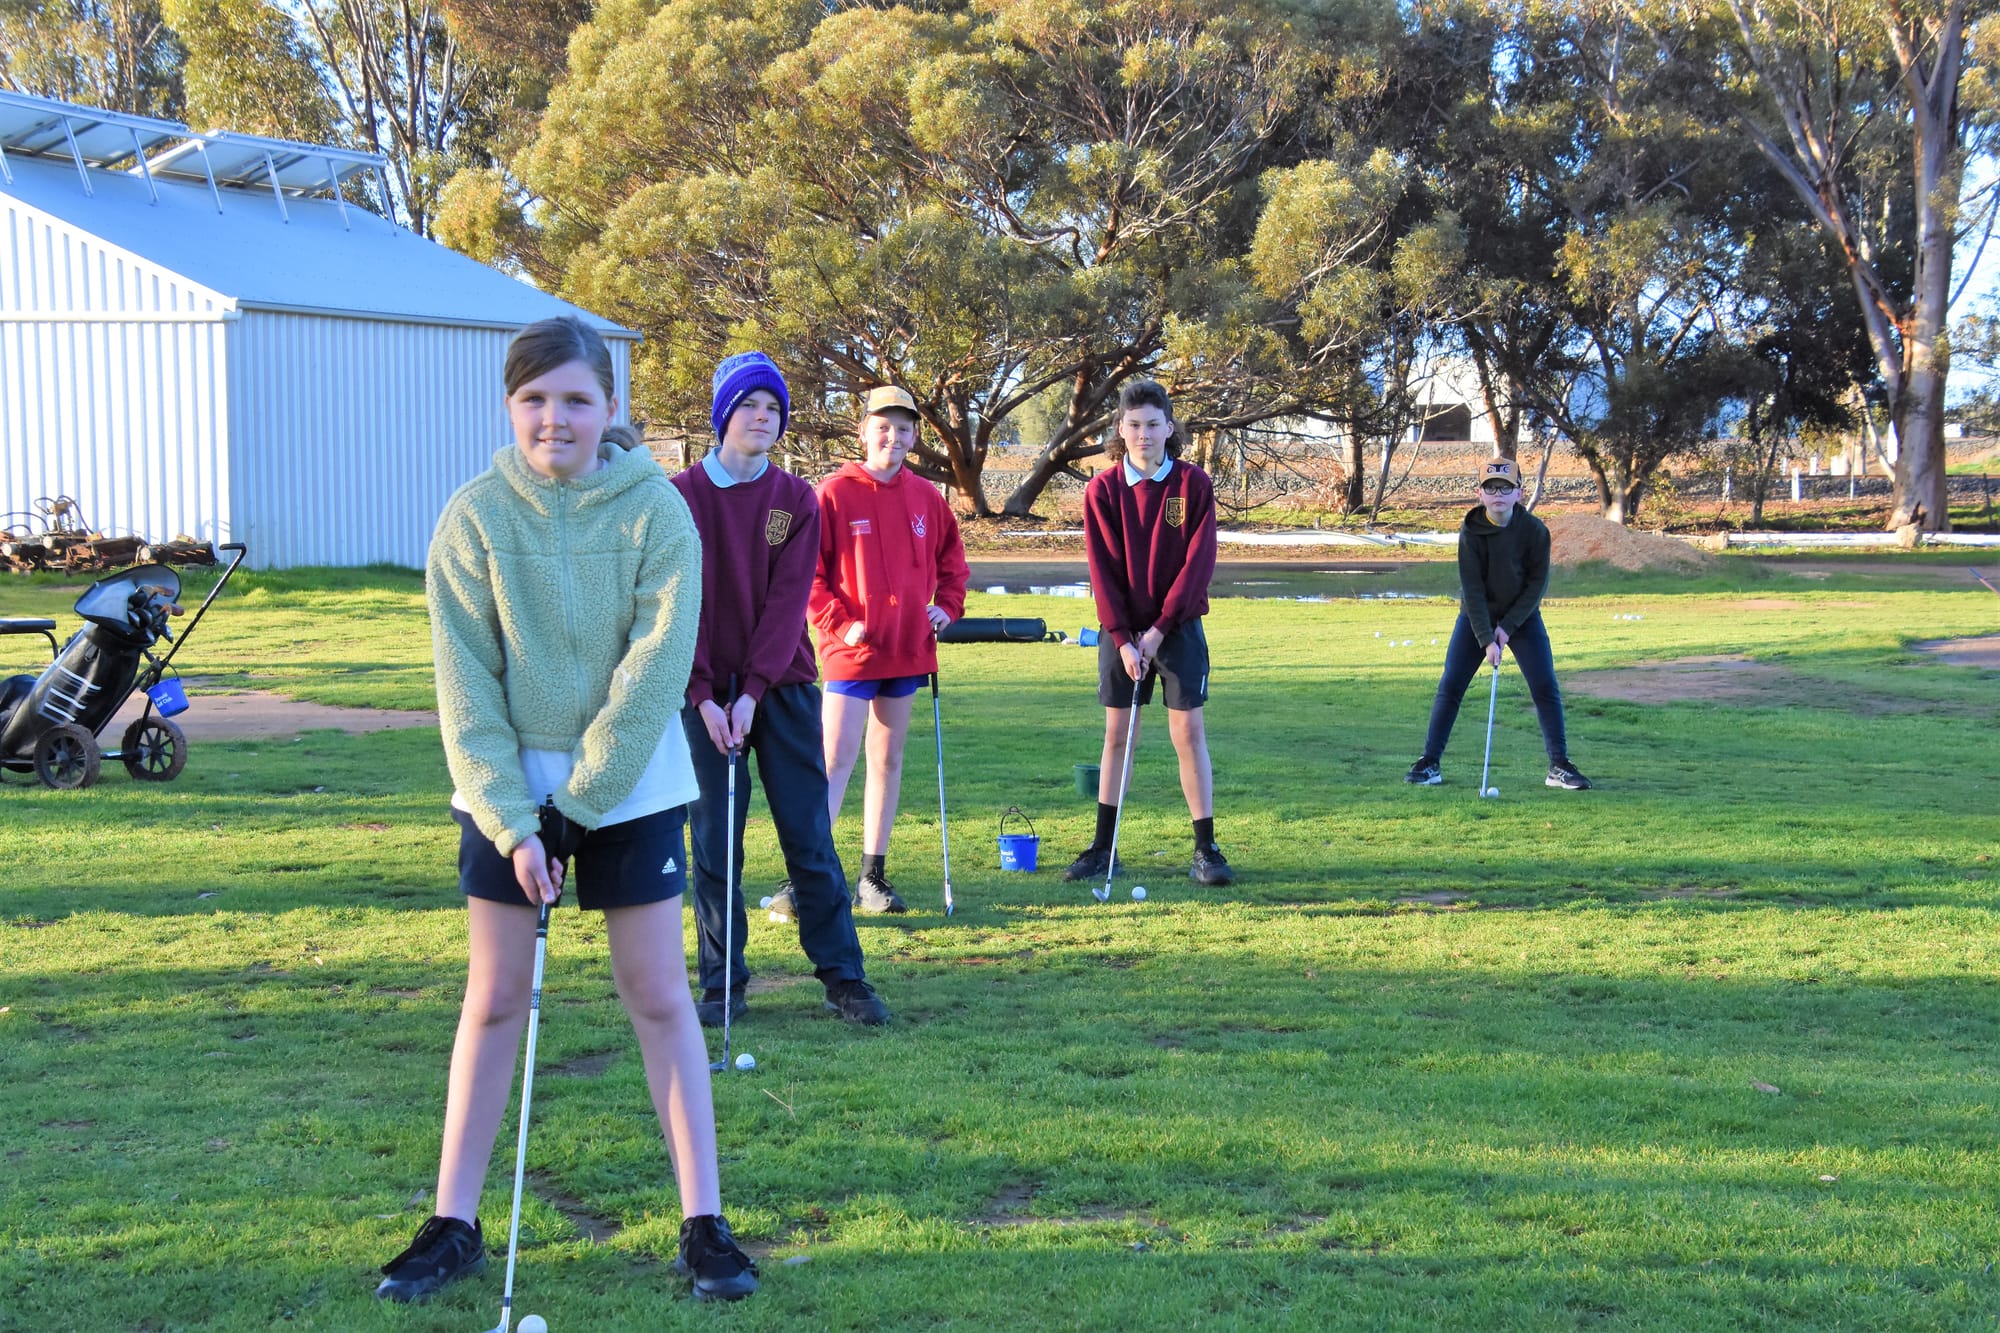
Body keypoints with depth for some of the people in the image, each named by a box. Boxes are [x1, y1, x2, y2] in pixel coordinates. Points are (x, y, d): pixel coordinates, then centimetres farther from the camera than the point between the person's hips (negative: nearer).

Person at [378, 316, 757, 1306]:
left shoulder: (655, 510, -12)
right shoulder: (476, 515, -9)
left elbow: (656, 668, -14)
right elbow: (466, 684, -9)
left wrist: (578, 798, -16)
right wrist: (511, 819, -15)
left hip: (630, 779, -1)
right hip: (505, 784, 1)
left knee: (658, 996, 2)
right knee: (494, 998, 5)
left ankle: (703, 1222, 8)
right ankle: (454, 1224, 14)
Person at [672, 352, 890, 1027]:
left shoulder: (796, 500, 3)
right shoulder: (681, 497, 0)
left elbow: (788, 601, -4)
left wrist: (753, 692, -14)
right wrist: (703, 696, -12)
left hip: (782, 687, 1)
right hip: (706, 694, -1)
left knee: (809, 834, 1)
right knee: (714, 842, 3)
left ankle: (842, 974, 7)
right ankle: (723, 983, 12)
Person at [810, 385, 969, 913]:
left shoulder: (925, 497, 7)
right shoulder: (834, 494, -8)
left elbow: (951, 556, 21)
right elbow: (807, 572, -7)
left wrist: (948, 605, 8)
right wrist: (839, 624, -13)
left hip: (908, 649, 5)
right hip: (852, 651, -5)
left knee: (888, 759, 10)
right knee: (838, 759, -9)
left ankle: (873, 876, 17)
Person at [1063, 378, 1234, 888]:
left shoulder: (1193, 484, -4)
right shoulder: (1103, 489, -1)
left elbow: (1199, 561, -8)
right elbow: (1103, 569, -4)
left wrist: (1160, 627, -13)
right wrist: (1122, 637, -11)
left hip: (1178, 626, -1)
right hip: (1121, 630, 1)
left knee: (1189, 731, -3)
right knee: (1117, 734, 6)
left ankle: (1206, 850, 1)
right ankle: (1103, 847, 13)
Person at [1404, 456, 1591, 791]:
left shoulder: (1535, 531, -15)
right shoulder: (1471, 531, -17)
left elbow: (1537, 583, -10)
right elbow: (1472, 588, -18)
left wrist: (1508, 627, -16)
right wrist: (1486, 640, -24)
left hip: (1522, 616, 0)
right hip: (1476, 617, 0)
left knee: (1546, 688, -6)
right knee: (1450, 686, -6)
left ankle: (1559, 766, 2)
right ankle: (1430, 763, 2)